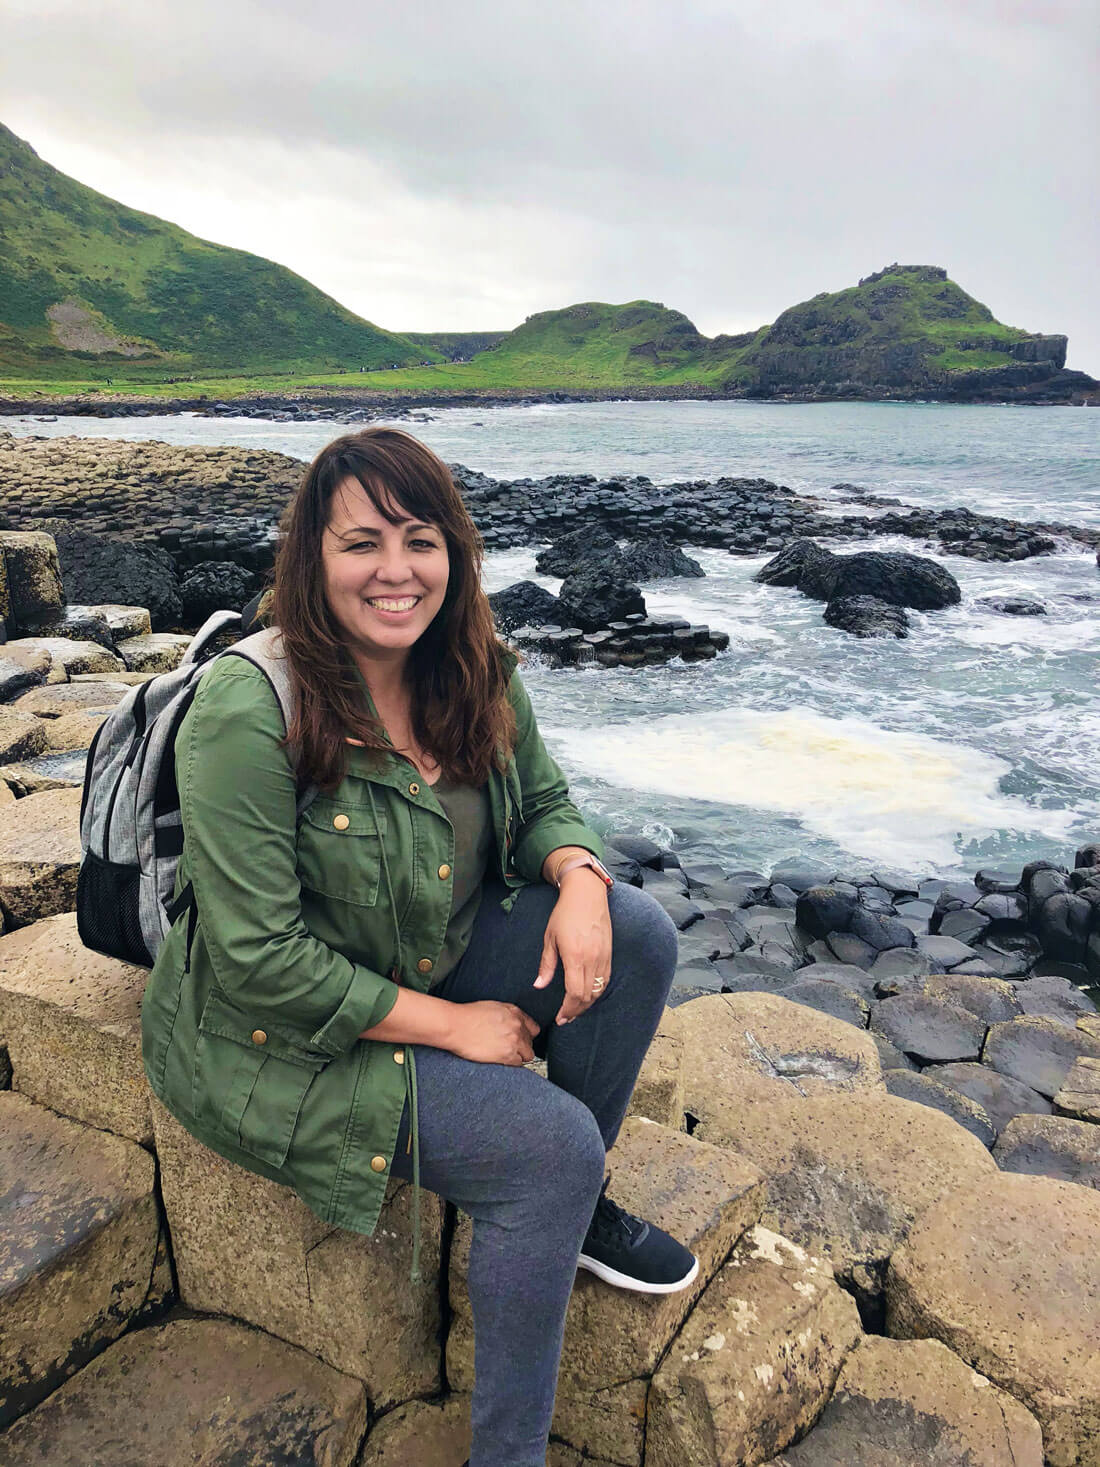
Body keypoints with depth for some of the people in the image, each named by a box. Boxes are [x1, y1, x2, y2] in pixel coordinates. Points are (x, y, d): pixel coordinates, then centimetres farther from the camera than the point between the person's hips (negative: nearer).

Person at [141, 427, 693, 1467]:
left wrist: (579, 878, -18)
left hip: (439, 963, 7)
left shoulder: (472, 674, -6)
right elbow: (259, 960, -26)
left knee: (639, 933, -9)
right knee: (551, 1143, -20)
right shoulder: (249, 710, -27)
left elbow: (544, 800, 6)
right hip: (282, 1044, -7)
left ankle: (578, 1207, 12)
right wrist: (452, 1024, -21)